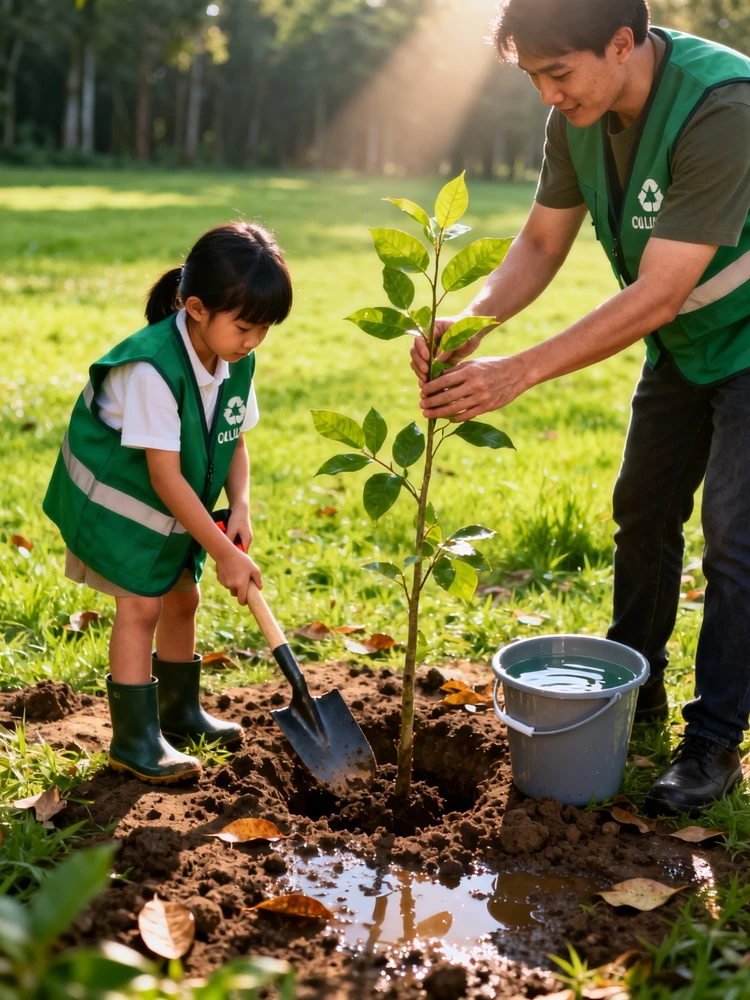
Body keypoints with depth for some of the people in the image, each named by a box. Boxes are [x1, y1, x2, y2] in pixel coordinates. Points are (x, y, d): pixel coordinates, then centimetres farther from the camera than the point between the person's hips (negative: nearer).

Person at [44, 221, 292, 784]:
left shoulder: (237, 363, -10)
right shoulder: (152, 369, -34)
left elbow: (235, 443, 0)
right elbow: (165, 477, -32)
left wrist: (240, 508, -18)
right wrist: (225, 554, -29)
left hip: (175, 506, 8)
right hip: (117, 495, -8)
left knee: (183, 597, 15)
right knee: (141, 605, -10)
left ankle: (179, 709, 35)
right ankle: (135, 741, 3)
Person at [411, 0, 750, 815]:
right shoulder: (580, 116, -11)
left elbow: (657, 295, -37)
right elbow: (541, 242, -5)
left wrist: (519, 373, -37)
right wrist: (469, 323, -24)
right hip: (682, 345, 8)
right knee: (643, 512, 14)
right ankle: (635, 686, 32)